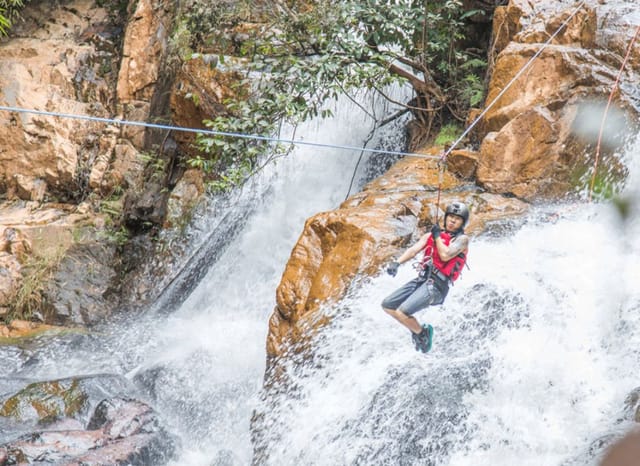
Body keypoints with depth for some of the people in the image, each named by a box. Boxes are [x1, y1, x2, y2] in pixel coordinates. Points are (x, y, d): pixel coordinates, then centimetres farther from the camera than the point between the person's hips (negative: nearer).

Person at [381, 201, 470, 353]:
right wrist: (397, 262, -12)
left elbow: (445, 255, -16)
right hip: (421, 280, 7)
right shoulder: (430, 236, 19)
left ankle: (422, 332, 7)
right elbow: (414, 250, 5)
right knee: (387, 305, 5)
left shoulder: (462, 239, 1)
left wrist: (437, 236, -4)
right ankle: (416, 329, 20)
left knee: (402, 312, -21)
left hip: (437, 285, -7)